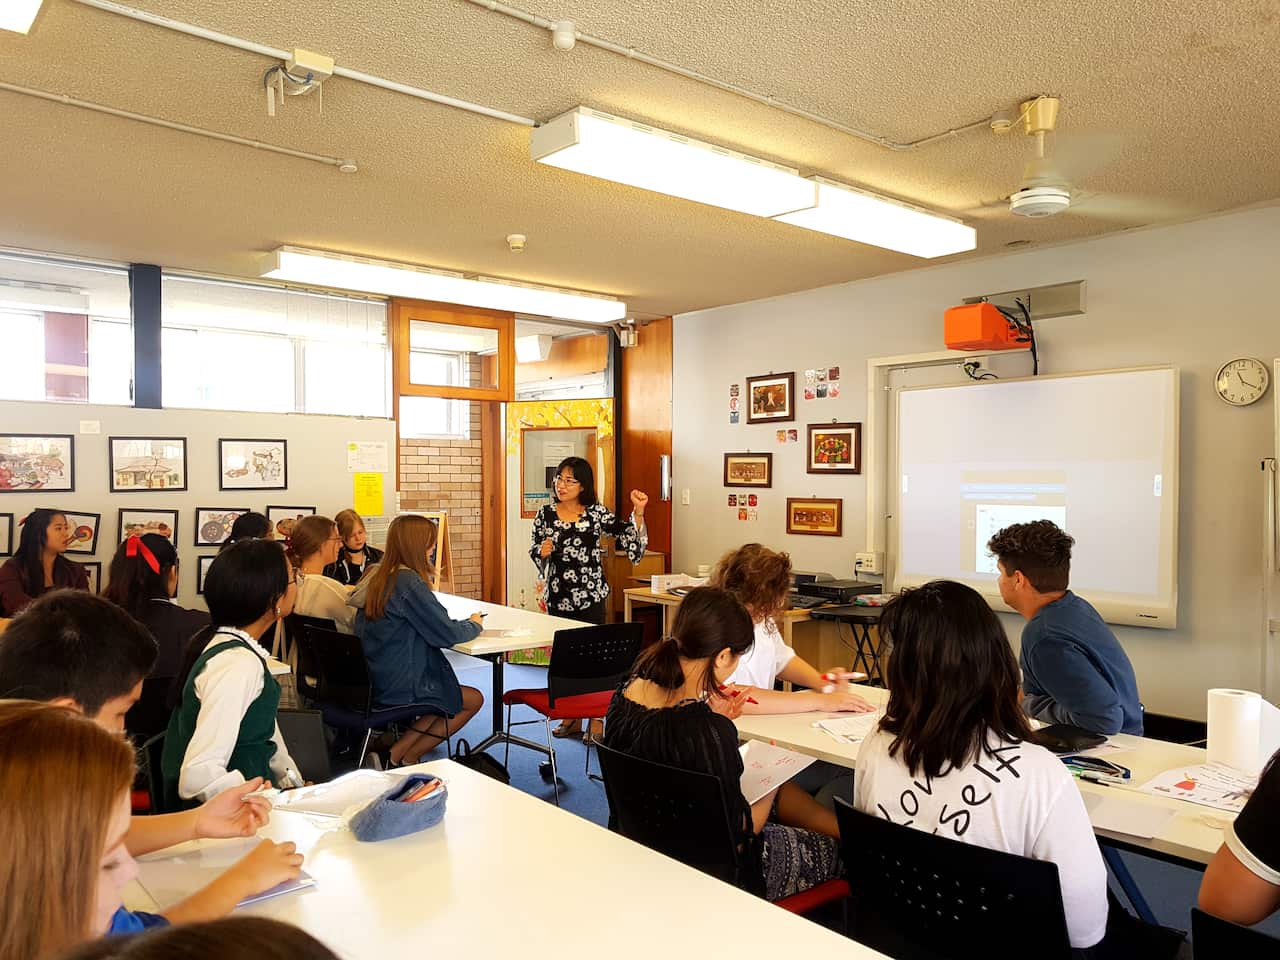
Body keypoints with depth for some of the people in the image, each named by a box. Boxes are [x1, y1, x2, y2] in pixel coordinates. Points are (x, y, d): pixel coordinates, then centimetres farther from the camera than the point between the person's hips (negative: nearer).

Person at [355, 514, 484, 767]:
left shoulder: (377, 577, 6)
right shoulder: (409, 582, -21)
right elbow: (447, 634, -17)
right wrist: (475, 624, 4)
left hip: (372, 680, 8)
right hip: (399, 686, -8)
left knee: (450, 695, 20)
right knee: (473, 700, 9)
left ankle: (397, 754, 11)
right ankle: (404, 758, 7)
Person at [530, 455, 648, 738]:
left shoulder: (597, 512, -4)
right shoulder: (546, 514, 3)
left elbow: (626, 535, -8)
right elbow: (535, 552, 10)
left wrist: (638, 513, -22)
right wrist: (542, 551, -11)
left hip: (591, 594, -3)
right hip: (558, 595, 3)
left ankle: (596, 720, 9)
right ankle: (571, 717, 25)